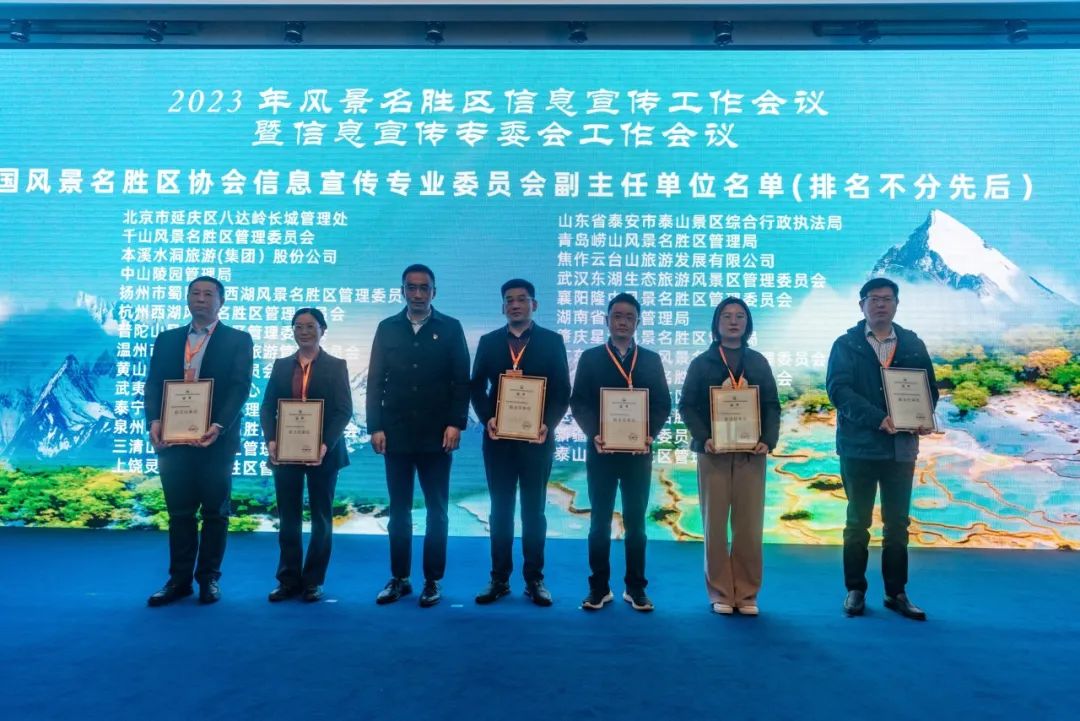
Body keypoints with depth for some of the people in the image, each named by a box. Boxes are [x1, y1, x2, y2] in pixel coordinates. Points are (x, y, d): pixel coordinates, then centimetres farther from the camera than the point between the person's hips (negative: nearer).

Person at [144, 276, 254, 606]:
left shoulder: (238, 340, 3)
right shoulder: (167, 339, 14)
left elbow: (239, 387, -8)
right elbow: (153, 384, 6)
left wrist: (219, 426, -22)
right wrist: (154, 421, -12)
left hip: (216, 439, -3)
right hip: (173, 439, 3)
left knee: (215, 512, 5)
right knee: (179, 512, 8)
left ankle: (209, 578, 15)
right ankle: (179, 579, 17)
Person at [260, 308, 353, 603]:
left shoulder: (336, 366, 1)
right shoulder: (281, 365, 10)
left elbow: (344, 411, -7)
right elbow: (267, 406, 4)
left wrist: (326, 444, -21)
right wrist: (271, 440, -13)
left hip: (323, 452, -2)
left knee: (321, 517, 7)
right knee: (288, 518, 7)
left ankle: (313, 581, 17)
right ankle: (289, 579, 17)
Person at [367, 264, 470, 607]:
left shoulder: (450, 328, 4)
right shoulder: (387, 328, 9)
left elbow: (462, 381, 0)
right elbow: (375, 382, 6)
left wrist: (455, 423, -9)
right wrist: (375, 427, -1)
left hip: (436, 435, -2)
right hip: (397, 434, 2)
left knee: (436, 511, 5)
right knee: (399, 511, 9)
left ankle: (433, 580, 15)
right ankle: (399, 578, 20)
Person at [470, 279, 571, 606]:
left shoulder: (552, 341, 3)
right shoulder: (488, 342, 8)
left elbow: (562, 391, -1)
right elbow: (477, 387, 6)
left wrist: (547, 424, -15)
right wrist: (487, 419, -10)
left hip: (537, 437, -2)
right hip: (498, 436, 2)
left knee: (534, 510, 6)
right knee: (500, 510, 8)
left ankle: (534, 580, 15)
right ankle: (499, 579, 17)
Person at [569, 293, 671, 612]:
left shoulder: (651, 359, 9)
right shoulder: (590, 358, 6)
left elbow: (662, 404, 5)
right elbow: (578, 403, 0)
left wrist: (650, 434, -12)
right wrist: (594, 435, -15)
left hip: (638, 451, 1)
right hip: (601, 449, -1)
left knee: (635, 521, 7)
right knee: (600, 520, 5)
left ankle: (635, 587, 16)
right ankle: (599, 586, 14)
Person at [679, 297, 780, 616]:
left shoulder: (759, 363, 12)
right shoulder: (701, 363, 6)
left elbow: (772, 405, 8)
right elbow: (687, 406, 0)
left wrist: (768, 440, -9)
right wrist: (703, 439, -16)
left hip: (751, 452, 2)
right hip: (714, 452, -1)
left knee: (749, 525, 2)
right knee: (715, 524, 1)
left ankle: (747, 594, 11)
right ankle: (720, 593, 9)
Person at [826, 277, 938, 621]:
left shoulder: (913, 345, 10)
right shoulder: (846, 344, 0)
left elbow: (929, 388, 9)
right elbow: (838, 389, -11)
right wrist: (879, 419, -23)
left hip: (901, 447, 3)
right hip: (859, 445, -2)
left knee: (897, 523, 9)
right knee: (858, 521, 6)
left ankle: (896, 593, 19)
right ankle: (855, 590, 16)